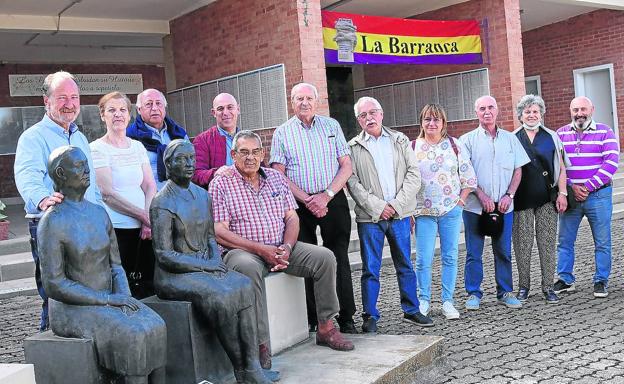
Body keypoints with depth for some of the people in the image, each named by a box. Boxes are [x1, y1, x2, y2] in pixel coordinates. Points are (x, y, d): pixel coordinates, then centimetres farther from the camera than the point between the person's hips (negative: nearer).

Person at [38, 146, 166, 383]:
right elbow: (54, 285, -16)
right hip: (73, 309, -6)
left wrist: (123, 296, -8)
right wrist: (108, 299, -17)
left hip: (109, 299, 6)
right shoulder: (52, 222, -12)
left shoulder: (99, 213, 9)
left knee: (155, 327, -19)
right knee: (132, 335, -27)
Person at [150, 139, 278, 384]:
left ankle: (251, 364, -26)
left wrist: (216, 258, -2)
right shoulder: (162, 203, -8)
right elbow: (164, 256, -12)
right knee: (219, 294, -32)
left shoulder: (202, 195, 14)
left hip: (206, 268, 6)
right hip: (173, 275, -6)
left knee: (243, 285, -23)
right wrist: (205, 265, -16)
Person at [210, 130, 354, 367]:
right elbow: (219, 231, -10)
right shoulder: (221, 184, -2)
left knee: (325, 257, -14)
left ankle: (326, 329, -4)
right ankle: (261, 345, -34)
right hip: (242, 251, -5)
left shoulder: (276, 178, 14)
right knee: (249, 269, -39)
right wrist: (260, 249, -18)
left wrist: (287, 247, -11)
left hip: (281, 248, 5)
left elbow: (291, 217, 11)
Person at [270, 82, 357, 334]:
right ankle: (311, 321, 13)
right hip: (300, 206, 0)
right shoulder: (282, 133, 5)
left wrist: (326, 196, -9)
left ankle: (346, 319, 9)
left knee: (339, 261, 1)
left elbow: (346, 167, 4)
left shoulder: (331, 126, 9)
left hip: (333, 201, 1)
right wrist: (308, 200, -11)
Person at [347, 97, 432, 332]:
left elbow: (414, 174, 4)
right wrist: (377, 207, -13)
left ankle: (411, 310, 22)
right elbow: (352, 182, -4)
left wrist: (397, 204, -8)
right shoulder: (353, 147, 4)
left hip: (400, 214, 2)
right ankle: (370, 316, 9)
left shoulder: (400, 141, 10)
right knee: (370, 269, 1)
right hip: (370, 216, -2)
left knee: (405, 266, 10)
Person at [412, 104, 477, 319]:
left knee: (450, 257, 4)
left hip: (451, 210, 1)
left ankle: (447, 301, 13)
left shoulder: (454, 145, 5)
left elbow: (469, 177, 8)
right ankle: (424, 300, 12)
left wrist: (461, 201, -1)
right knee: (423, 259, -3)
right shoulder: (413, 147, 3)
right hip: (424, 212, -1)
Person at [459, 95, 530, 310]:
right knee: (474, 252, 2)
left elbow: (518, 170, 10)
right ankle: (473, 294, 10)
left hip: (504, 205, 2)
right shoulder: (468, 140, 2)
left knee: (503, 251, 7)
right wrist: (482, 196, -12)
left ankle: (505, 292, 17)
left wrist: (509, 195, -4)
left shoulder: (510, 139, 10)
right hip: (475, 205, -2)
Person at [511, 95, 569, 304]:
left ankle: (548, 286, 10)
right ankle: (523, 286, 14)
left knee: (547, 243, 2)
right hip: (522, 199, -1)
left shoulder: (552, 137, 9)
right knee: (523, 243, 3)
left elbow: (561, 167, 8)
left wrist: (562, 193, -1)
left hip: (547, 197, 1)